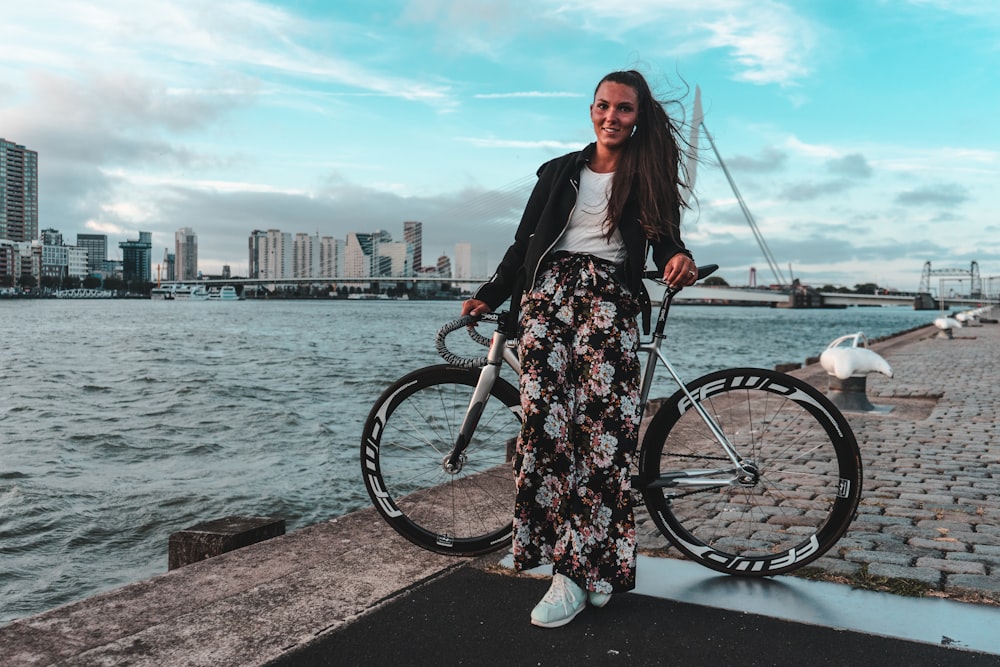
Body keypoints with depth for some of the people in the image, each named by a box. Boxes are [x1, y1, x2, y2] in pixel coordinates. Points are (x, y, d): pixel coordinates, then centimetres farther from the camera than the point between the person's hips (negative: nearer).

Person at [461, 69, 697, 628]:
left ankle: (588, 567, -7)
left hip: (613, 300, -1)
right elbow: (525, 242, 19)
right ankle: (573, 570, -4)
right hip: (549, 292, 2)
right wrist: (490, 296, 14)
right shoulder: (560, 172, 19)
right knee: (546, 419, -12)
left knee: (606, 427, -15)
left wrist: (681, 259, -13)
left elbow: (666, 241, 11)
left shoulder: (650, 177, 15)